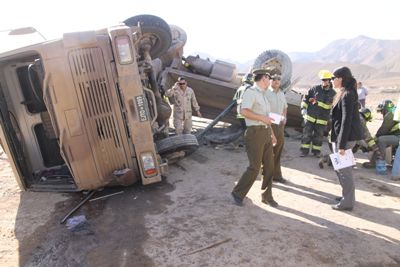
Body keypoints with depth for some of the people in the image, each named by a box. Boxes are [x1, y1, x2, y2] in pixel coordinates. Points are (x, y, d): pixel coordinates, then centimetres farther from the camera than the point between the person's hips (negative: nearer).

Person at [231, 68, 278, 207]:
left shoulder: (263, 95, 20)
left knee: (269, 166, 8)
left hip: (266, 134, 9)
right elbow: (244, 111, -25)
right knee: (254, 167, -8)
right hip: (255, 133, -9)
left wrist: (272, 134, 22)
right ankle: (238, 193, 10)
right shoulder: (251, 92, -10)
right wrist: (262, 118, -20)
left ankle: (267, 196, 21)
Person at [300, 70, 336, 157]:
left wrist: (317, 102, -16)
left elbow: (329, 106, -6)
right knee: (306, 135, 1)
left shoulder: (333, 93, 1)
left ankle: (316, 151, 25)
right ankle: (304, 151, 11)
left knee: (318, 136, 11)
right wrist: (303, 108, -9)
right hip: (310, 116, -1)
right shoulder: (315, 88, 0)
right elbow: (305, 98, 2)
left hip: (322, 120, 1)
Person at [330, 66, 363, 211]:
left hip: (345, 137, -10)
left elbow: (346, 121, -22)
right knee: (342, 168, 18)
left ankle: (347, 202, 10)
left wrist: (342, 144, -22)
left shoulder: (347, 95, -17)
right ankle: (347, 195, 31)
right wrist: (339, 140, 19)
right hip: (343, 135, 10)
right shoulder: (345, 94, 13)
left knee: (343, 169, -1)